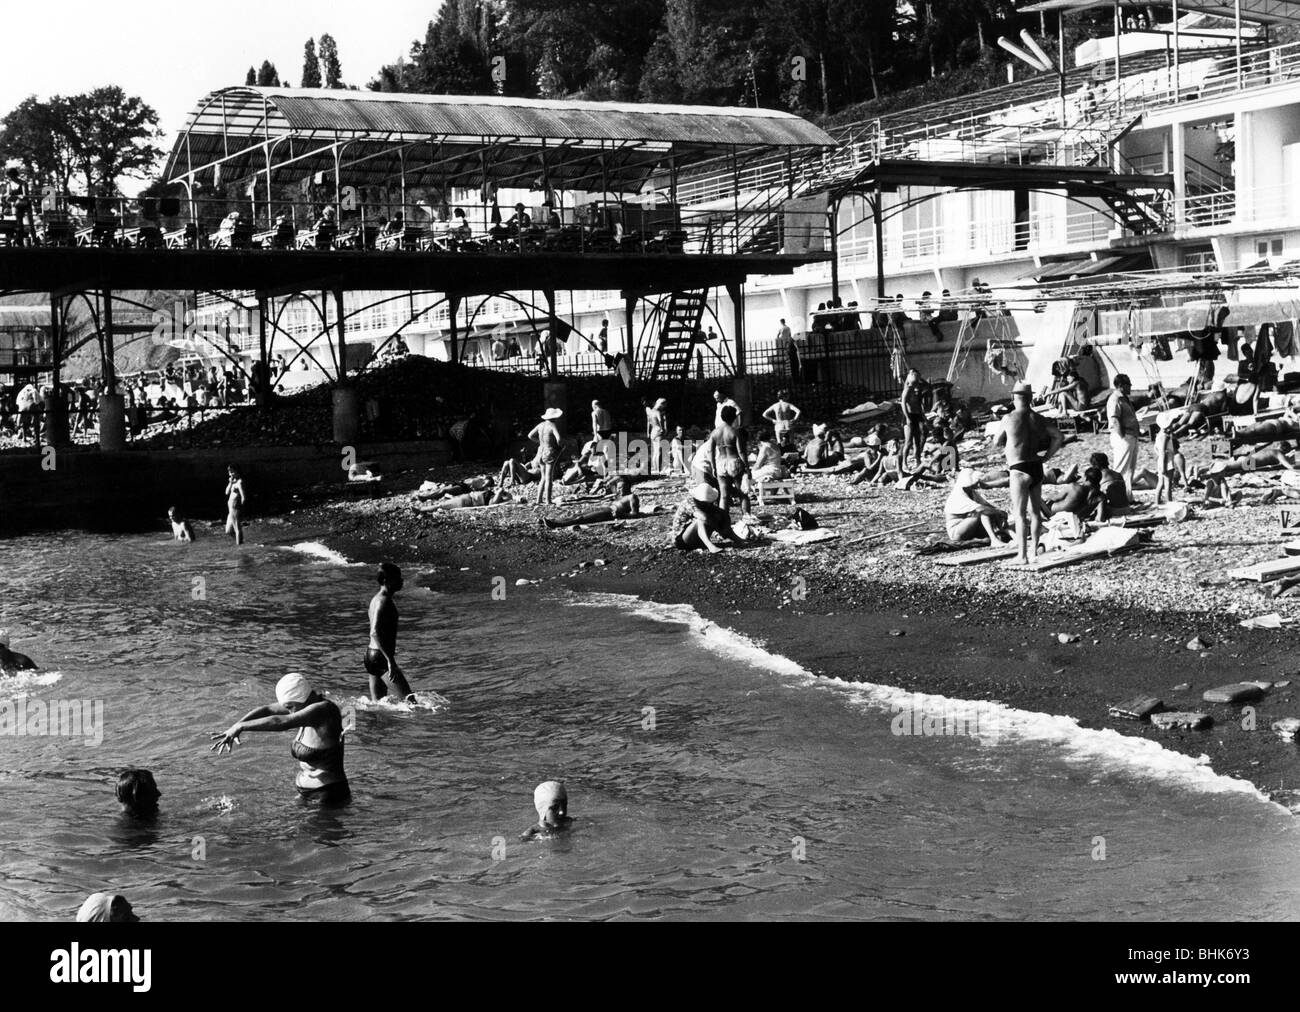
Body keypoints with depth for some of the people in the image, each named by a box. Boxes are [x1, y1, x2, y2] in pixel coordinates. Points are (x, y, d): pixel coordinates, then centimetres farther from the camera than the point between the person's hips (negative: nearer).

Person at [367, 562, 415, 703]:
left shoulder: (377, 598, 14)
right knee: (409, 700, -13)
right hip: (381, 658, -10)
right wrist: (390, 661, -30)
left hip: (371, 654, 10)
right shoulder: (384, 601, -16)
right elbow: (375, 633, -27)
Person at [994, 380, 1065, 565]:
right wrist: (1047, 455, 4)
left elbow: (996, 442, 2)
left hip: (1019, 470, -5)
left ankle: (1023, 555, -6)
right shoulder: (1038, 419, 4)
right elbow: (1059, 436, 0)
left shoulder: (1008, 418, -8)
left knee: (1020, 514, -3)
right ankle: (1034, 551, 21)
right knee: (1035, 511, 16)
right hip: (1037, 467, 5)